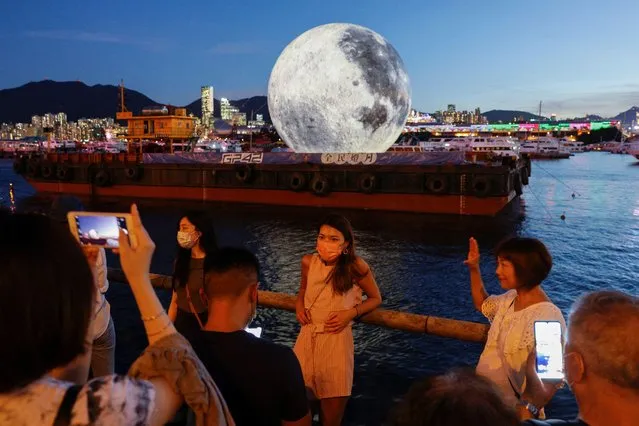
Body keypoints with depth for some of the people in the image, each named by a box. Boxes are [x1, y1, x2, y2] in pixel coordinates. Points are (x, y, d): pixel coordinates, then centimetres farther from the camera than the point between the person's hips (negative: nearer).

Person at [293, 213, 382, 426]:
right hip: (307, 338, 3)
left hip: (336, 341, -3)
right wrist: (299, 305, -3)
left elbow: (376, 298, 2)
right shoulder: (308, 262, -4)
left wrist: (350, 313, -13)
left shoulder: (355, 266, -12)